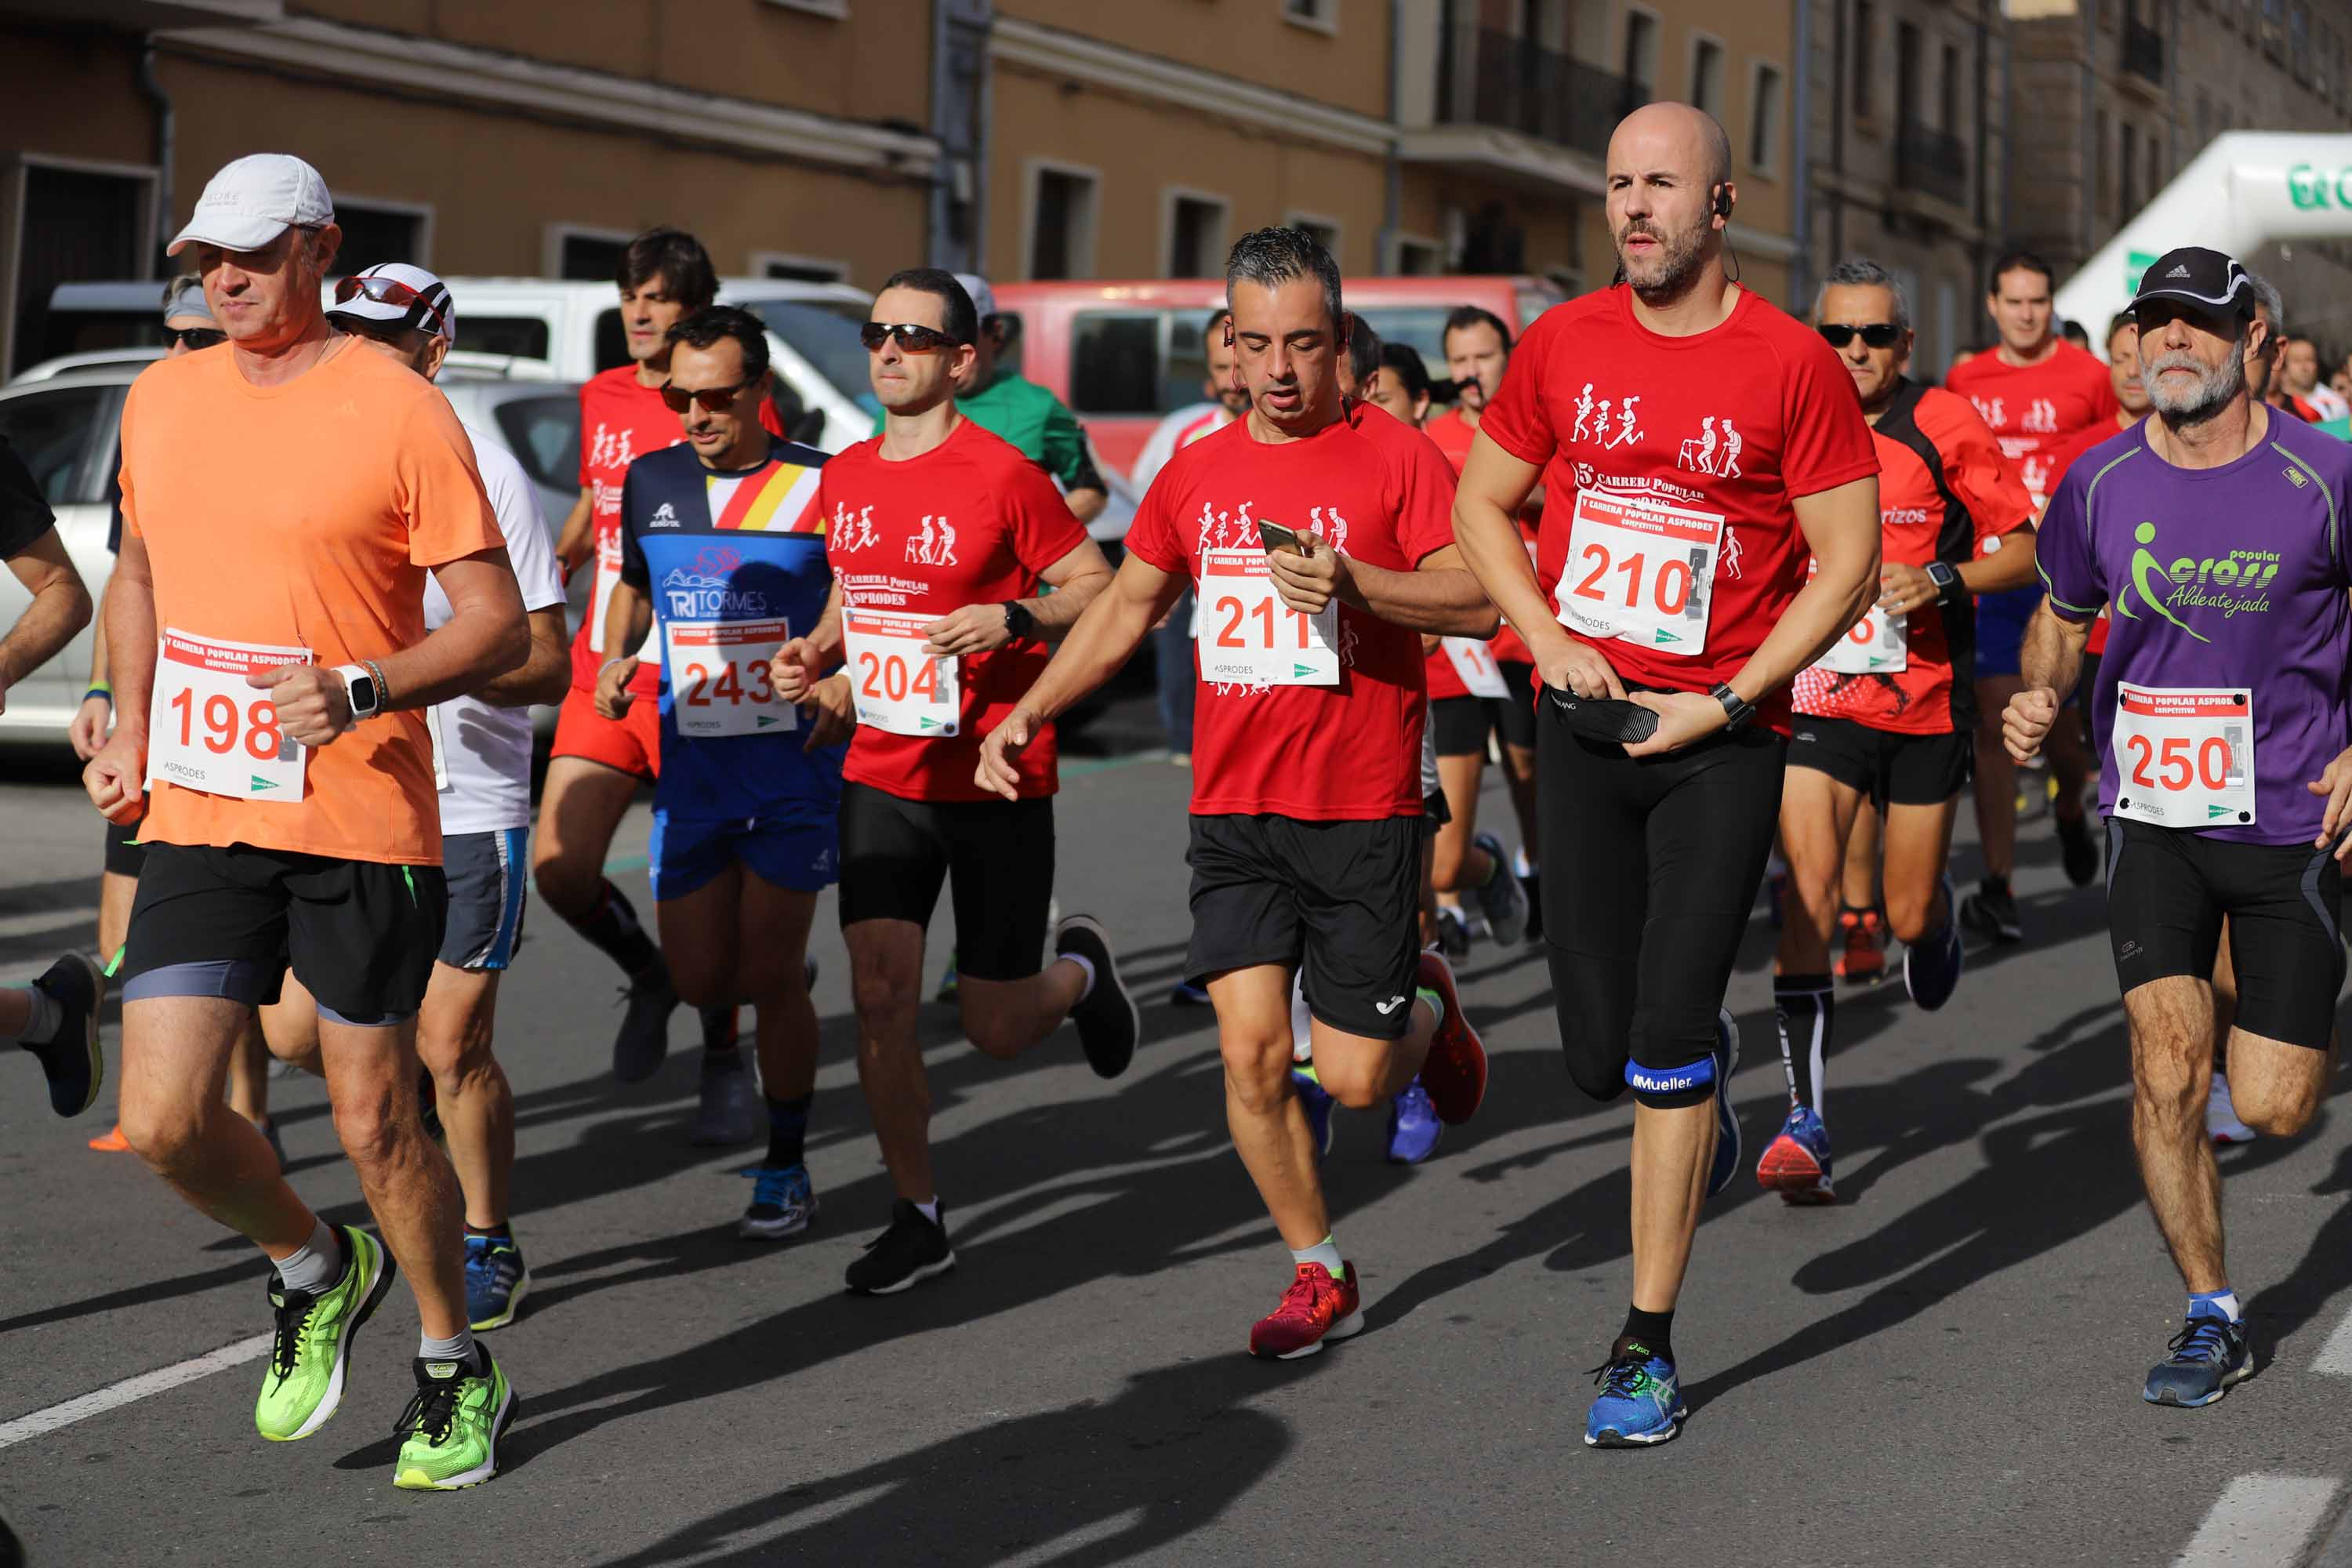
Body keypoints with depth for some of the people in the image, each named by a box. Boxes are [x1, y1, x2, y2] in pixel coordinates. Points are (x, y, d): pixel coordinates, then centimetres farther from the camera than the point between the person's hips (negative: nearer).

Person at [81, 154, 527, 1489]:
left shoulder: (400, 410, -8)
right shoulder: (161, 400, 9)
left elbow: (500, 626, -8)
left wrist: (362, 690, -23)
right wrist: (130, 724, 12)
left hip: (361, 826, -4)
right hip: (197, 821, 4)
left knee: (377, 1126, 4)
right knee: (163, 1121, -5)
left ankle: (460, 1373, 26)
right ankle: (316, 1271, 25)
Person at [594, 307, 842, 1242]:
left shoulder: (819, 487, -8)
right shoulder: (651, 482, 5)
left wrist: (851, 681, -15)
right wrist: (615, 658, 4)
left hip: (792, 763, -4)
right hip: (691, 767, 4)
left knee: (769, 975, -5)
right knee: (699, 979, 4)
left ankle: (786, 1168, 11)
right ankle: (783, 993, 40)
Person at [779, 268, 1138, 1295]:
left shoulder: (1003, 474, -11)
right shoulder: (844, 479, 6)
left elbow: (1099, 590, -7)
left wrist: (1012, 618, -24)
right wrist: (817, 652, 3)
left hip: (998, 783, -4)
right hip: (883, 775, 5)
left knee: (995, 1030, 3)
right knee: (878, 991, -6)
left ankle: (1080, 971, 40)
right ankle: (917, 1215, 9)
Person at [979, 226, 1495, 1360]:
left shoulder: (1395, 456, -5)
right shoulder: (1198, 471, 9)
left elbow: (1477, 601, -11)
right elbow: (1127, 605, 21)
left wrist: (1350, 581, -25)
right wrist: (1030, 713, 12)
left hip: (1361, 812, -4)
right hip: (1232, 811, 4)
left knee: (1353, 1078, -2)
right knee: (1251, 1050, -5)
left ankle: (1427, 1007, 34)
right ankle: (1320, 1277, 13)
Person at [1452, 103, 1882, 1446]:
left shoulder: (1791, 366, -8)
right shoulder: (1564, 346, 3)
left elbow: (1850, 566, -5)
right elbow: (1483, 504, 14)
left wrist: (1727, 702, -12)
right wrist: (1548, 638, -2)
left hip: (1722, 738, -4)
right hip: (1584, 725, 4)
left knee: (1667, 1047, -7)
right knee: (1600, 1051, 7)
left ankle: (1649, 1348, 3)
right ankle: (1708, 1075, 44)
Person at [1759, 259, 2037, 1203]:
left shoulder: (1947, 428, -5)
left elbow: (2025, 549, -3)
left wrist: (1943, 580, -18)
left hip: (1927, 699, 0)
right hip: (1817, 693, 1)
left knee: (1908, 914, 8)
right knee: (1809, 881, -18)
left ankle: (1936, 921, 49)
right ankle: (1806, 1122, -18)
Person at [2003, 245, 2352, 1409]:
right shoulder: (2101, 483, -1)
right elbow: (2062, 615, 15)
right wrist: (2040, 697, -4)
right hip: (2154, 819, 2)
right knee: (2166, 1066, -13)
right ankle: (2212, 1319, 4)